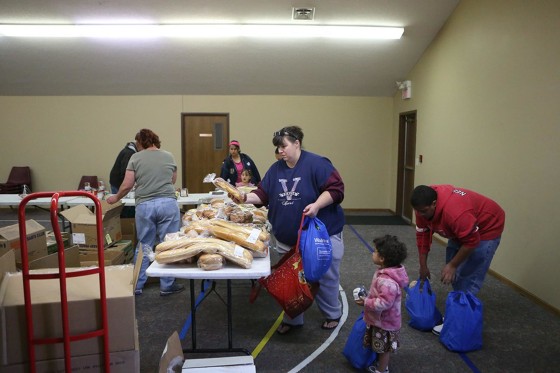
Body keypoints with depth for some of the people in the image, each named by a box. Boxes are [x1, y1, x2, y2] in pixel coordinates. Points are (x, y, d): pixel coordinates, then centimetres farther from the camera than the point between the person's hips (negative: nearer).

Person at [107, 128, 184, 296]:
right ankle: (167, 285, 15)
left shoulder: (136, 158, 4)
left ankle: (137, 285, 23)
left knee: (144, 246, 13)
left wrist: (116, 198, 19)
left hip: (144, 205, 0)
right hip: (168, 203, 0)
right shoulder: (169, 156, 8)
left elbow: (127, 185, 1)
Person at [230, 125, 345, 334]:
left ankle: (332, 314, 35)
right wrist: (246, 198, -14)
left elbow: (336, 189, -17)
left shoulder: (316, 164, -13)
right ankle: (293, 319, 32)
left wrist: (316, 205, -29)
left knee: (325, 277, 10)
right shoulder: (276, 169, 6)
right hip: (287, 238, 5)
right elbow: (263, 194, 3)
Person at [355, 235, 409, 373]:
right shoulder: (386, 272, -5)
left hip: (384, 322, -9)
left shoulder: (387, 281, -37)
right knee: (382, 347, 28)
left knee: (384, 348, 14)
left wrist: (366, 303, -26)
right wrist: (368, 297, 4)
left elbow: (384, 303, -36)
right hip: (383, 319, 9)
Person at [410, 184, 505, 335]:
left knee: (468, 276, -10)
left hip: (486, 226, -8)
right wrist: (423, 266, -3)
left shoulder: (454, 211, -41)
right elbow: (422, 235, -7)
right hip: (461, 229, 8)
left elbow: (471, 241, -31)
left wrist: (452, 265, -20)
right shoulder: (424, 205, -17)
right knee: (454, 274, 10)